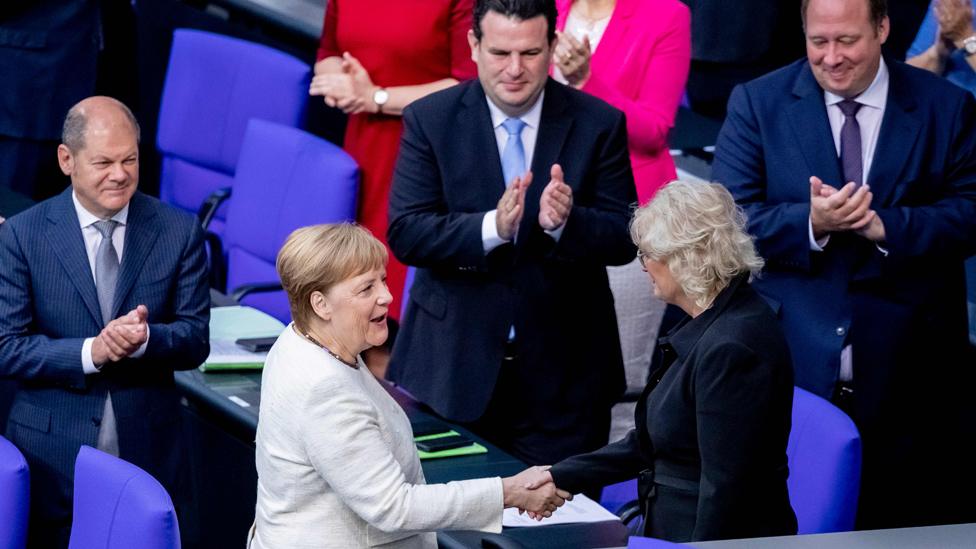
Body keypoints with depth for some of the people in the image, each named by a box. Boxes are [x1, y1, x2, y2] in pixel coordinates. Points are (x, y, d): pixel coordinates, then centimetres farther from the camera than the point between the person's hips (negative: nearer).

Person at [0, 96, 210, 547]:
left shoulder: (179, 232, 0)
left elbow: (196, 341, 0)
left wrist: (145, 338, -21)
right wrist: (90, 352, -20)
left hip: (148, 454, 1)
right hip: (54, 457, -1)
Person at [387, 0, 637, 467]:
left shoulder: (599, 124, -3)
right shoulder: (430, 121, -3)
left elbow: (623, 240, -4)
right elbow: (405, 234, -10)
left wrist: (566, 222, -25)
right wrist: (492, 227, -26)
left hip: (562, 371, 0)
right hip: (455, 362, 0)